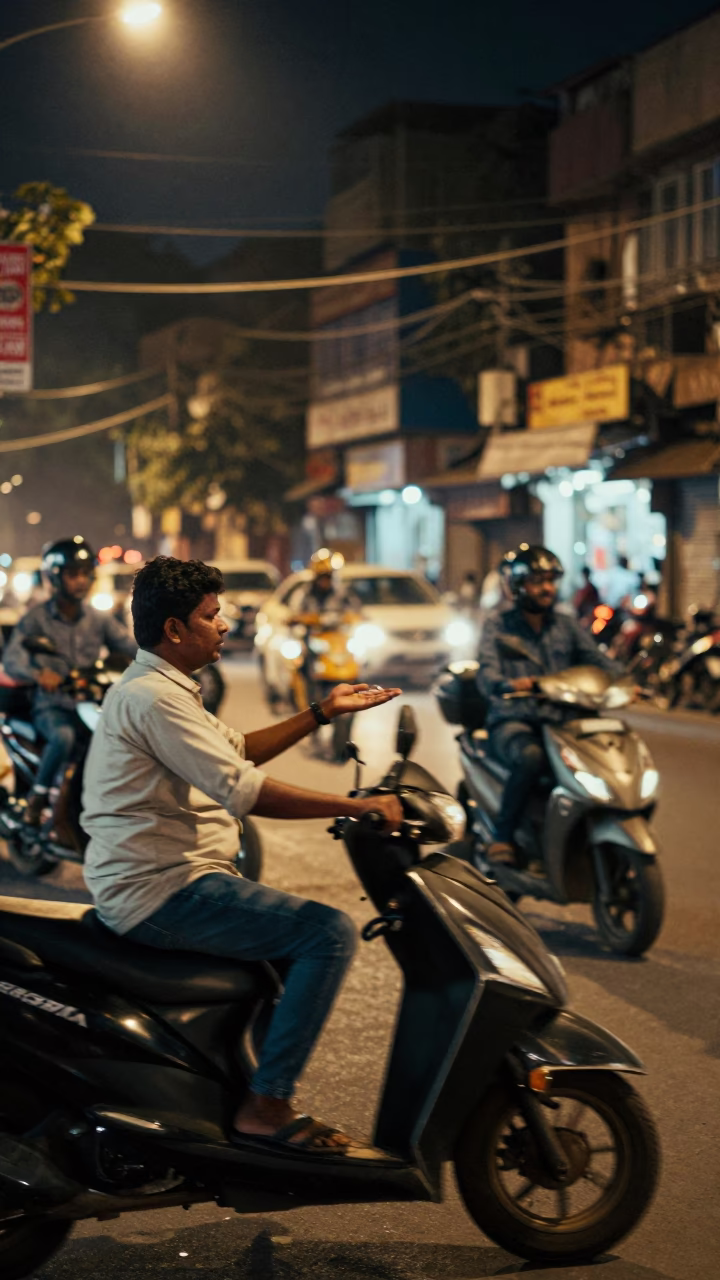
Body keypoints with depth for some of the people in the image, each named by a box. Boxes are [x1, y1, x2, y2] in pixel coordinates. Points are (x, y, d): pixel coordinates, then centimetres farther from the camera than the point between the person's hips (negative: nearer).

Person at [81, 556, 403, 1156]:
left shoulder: (159, 688, 17)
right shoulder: (154, 697, -18)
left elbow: (238, 751, 25)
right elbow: (241, 788, -26)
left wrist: (323, 713, 19)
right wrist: (357, 806, -23)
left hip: (142, 885, 11)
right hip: (161, 890, -11)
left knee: (299, 927, 28)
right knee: (330, 933, -19)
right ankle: (264, 1107, -17)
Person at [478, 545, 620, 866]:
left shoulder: (566, 625, 17)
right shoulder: (499, 624, 4)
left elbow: (597, 660, 5)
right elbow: (487, 673, -11)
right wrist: (510, 684, -36)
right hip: (511, 722, -4)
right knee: (531, 757, -38)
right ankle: (502, 836, -25)